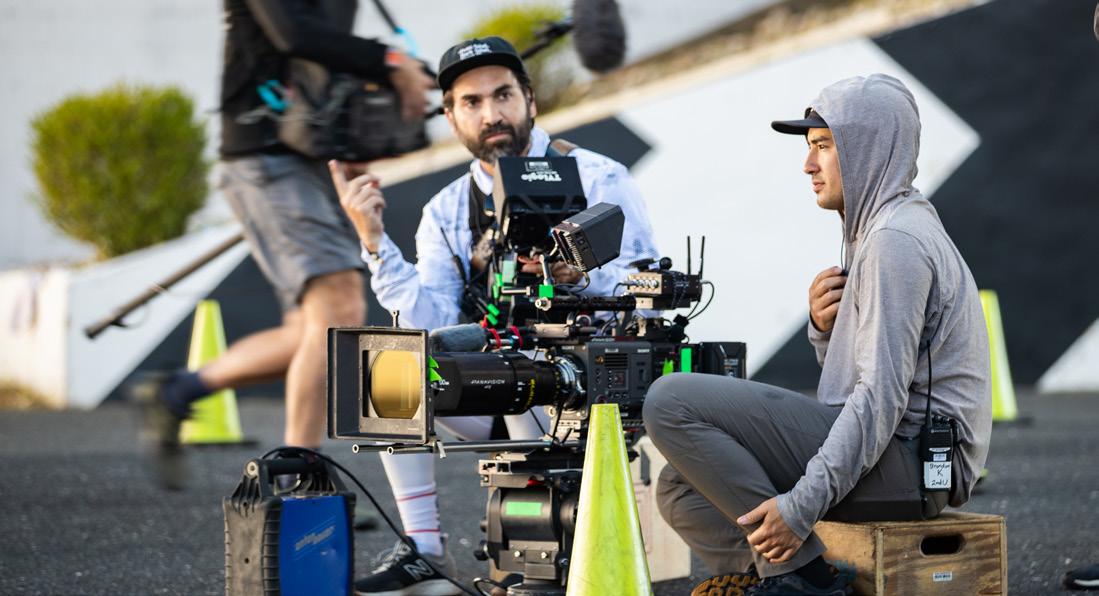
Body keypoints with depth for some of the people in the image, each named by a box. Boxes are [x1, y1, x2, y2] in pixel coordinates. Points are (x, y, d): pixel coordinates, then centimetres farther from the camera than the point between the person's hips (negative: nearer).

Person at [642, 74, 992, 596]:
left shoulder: (897, 241, -13)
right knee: (681, 488, 14)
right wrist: (825, 331, 0)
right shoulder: (881, 229, 21)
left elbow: (883, 396, -22)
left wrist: (802, 505, -25)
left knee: (671, 402, -17)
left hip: (905, 458, -11)